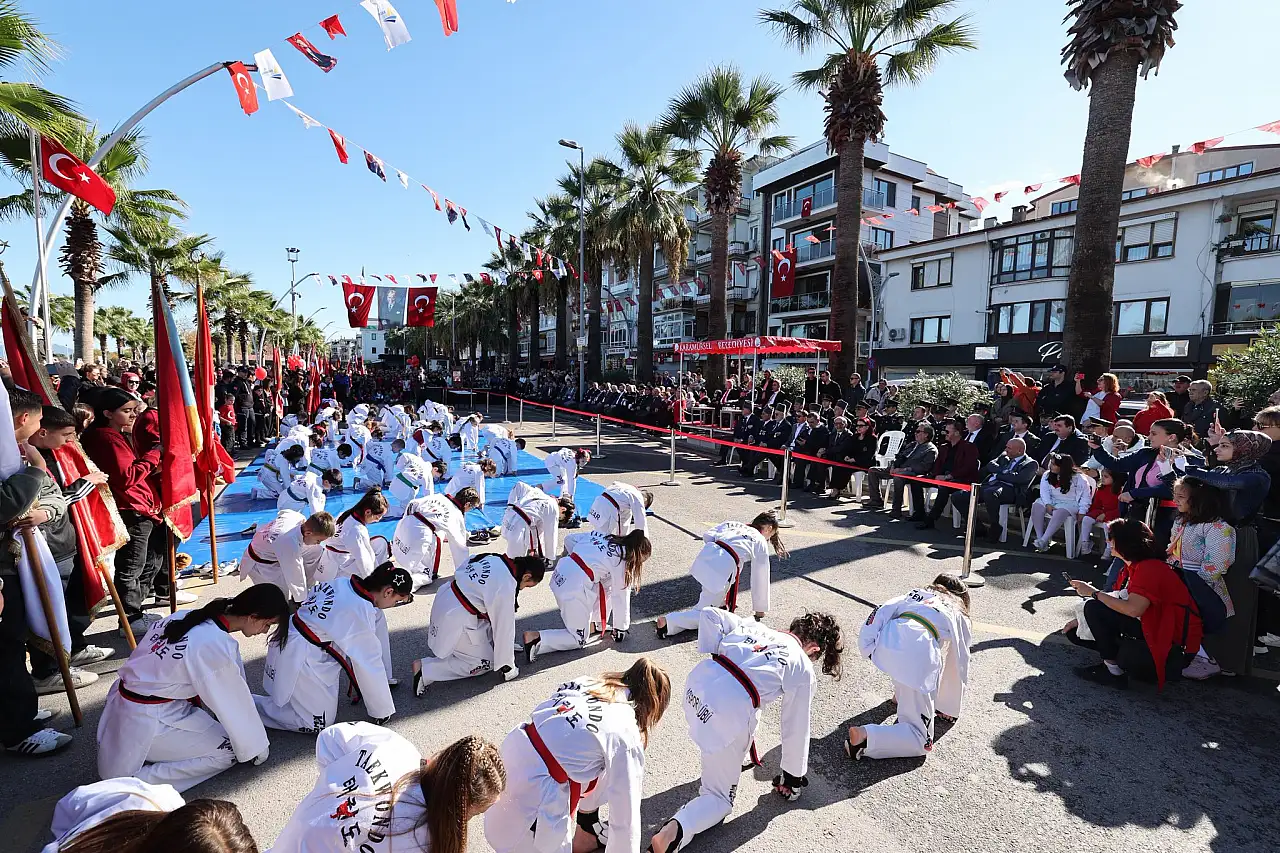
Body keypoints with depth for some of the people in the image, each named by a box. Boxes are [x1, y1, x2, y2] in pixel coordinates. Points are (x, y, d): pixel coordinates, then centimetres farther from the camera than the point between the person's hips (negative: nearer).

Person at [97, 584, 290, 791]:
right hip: (146, 724, -8)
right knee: (228, 752, -1)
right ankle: (139, 782, -8)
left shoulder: (188, 617, -3)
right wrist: (257, 748, -1)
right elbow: (235, 703, -15)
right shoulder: (217, 646, -27)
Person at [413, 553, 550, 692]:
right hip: (457, 622, -9)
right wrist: (507, 668, -5)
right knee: (485, 663, 3)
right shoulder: (506, 587, -25)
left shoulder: (495, 558, -2)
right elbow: (504, 628, -18)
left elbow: (459, 571, 12)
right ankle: (426, 669, -1)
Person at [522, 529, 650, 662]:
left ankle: (595, 623, 29)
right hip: (574, 589, -8)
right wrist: (621, 628, 10)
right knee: (579, 640, 10)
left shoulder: (603, 536, 13)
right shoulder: (621, 559, -6)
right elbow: (620, 597, 0)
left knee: (608, 585, 21)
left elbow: (570, 539, 17)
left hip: (559, 576, 8)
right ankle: (536, 637, -5)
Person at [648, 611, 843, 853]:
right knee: (719, 798, 15)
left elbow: (709, 614, 15)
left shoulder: (755, 627, 20)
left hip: (697, 679, 6)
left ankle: (723, 767, 44)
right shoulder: (803, 672, 8)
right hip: (730, 712, -5)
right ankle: (675, 830, -9)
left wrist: (715, 654, 15)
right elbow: (796, 729, 14)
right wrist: (794, 775, 30)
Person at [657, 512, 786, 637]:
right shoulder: (761, 543, 16)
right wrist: (760, 609, 31)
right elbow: (760, 578, 20)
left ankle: (720, 603, 37)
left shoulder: (732, 524, 27)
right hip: (724, 567, -5)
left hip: (704, 556, 6)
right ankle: (668, 622, -14)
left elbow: (707, 535, 16)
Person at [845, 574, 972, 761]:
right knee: (920, 740, 8)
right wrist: (951, 709, 43)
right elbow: (959, 667, 32)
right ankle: (865, 737, -15)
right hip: (918, 656, -4)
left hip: (885, 642, 4)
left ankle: (902, 693, 46)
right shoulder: (961, 619, 28)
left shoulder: (915, 594, 33)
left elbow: (882, 612, 17)